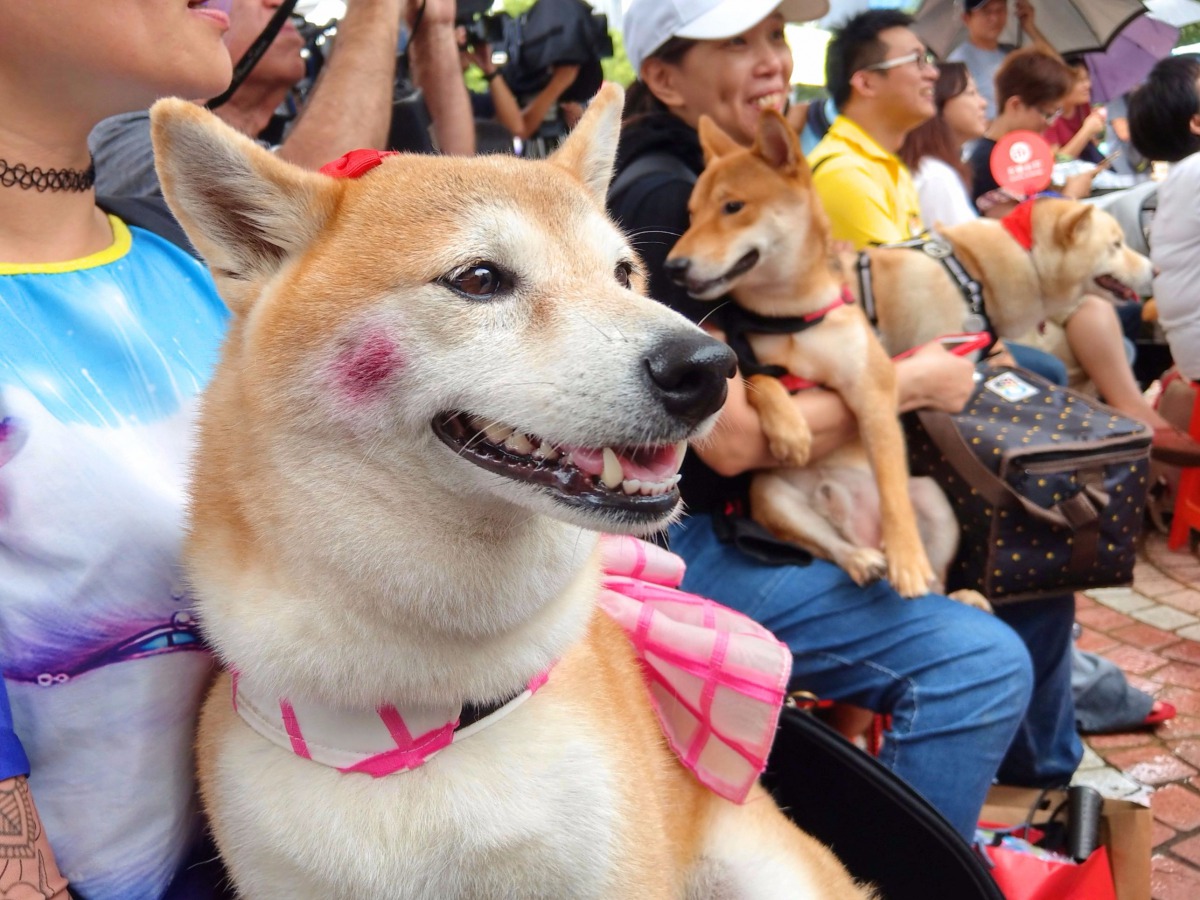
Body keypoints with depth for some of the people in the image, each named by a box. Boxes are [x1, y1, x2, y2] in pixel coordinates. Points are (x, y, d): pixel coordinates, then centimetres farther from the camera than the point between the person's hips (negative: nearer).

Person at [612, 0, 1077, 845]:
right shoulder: (660, 198, -18)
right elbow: (732, 438, -24)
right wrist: (912, 383, -12)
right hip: (700, 541, -10)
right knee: (980, 659, -25)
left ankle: (1042, 762, 39)